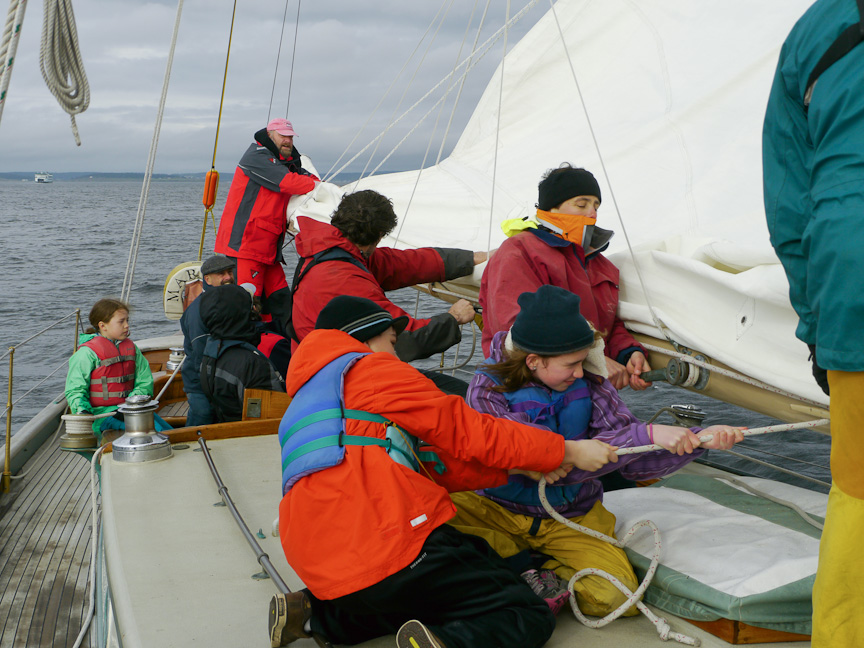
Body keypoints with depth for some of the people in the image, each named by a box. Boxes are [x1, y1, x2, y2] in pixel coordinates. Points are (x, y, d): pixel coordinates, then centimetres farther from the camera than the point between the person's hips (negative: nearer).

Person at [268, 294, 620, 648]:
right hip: (391, 551, -9)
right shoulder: (373, 370, 3)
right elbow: (466, 431, 0)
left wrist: (519, 468, 11)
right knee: (530, 617, -2)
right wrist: (569, 451, 8)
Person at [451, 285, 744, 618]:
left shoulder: (588, 382, -7)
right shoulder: (488, 390, -19)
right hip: (498, 510, -1)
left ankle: (549, 574, 2)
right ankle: (531, 568, -12)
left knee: (615, 596, -26)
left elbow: (634, 462, -8)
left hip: (573, 517, 2)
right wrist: (646, 434, -33)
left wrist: (700, 439, -23)